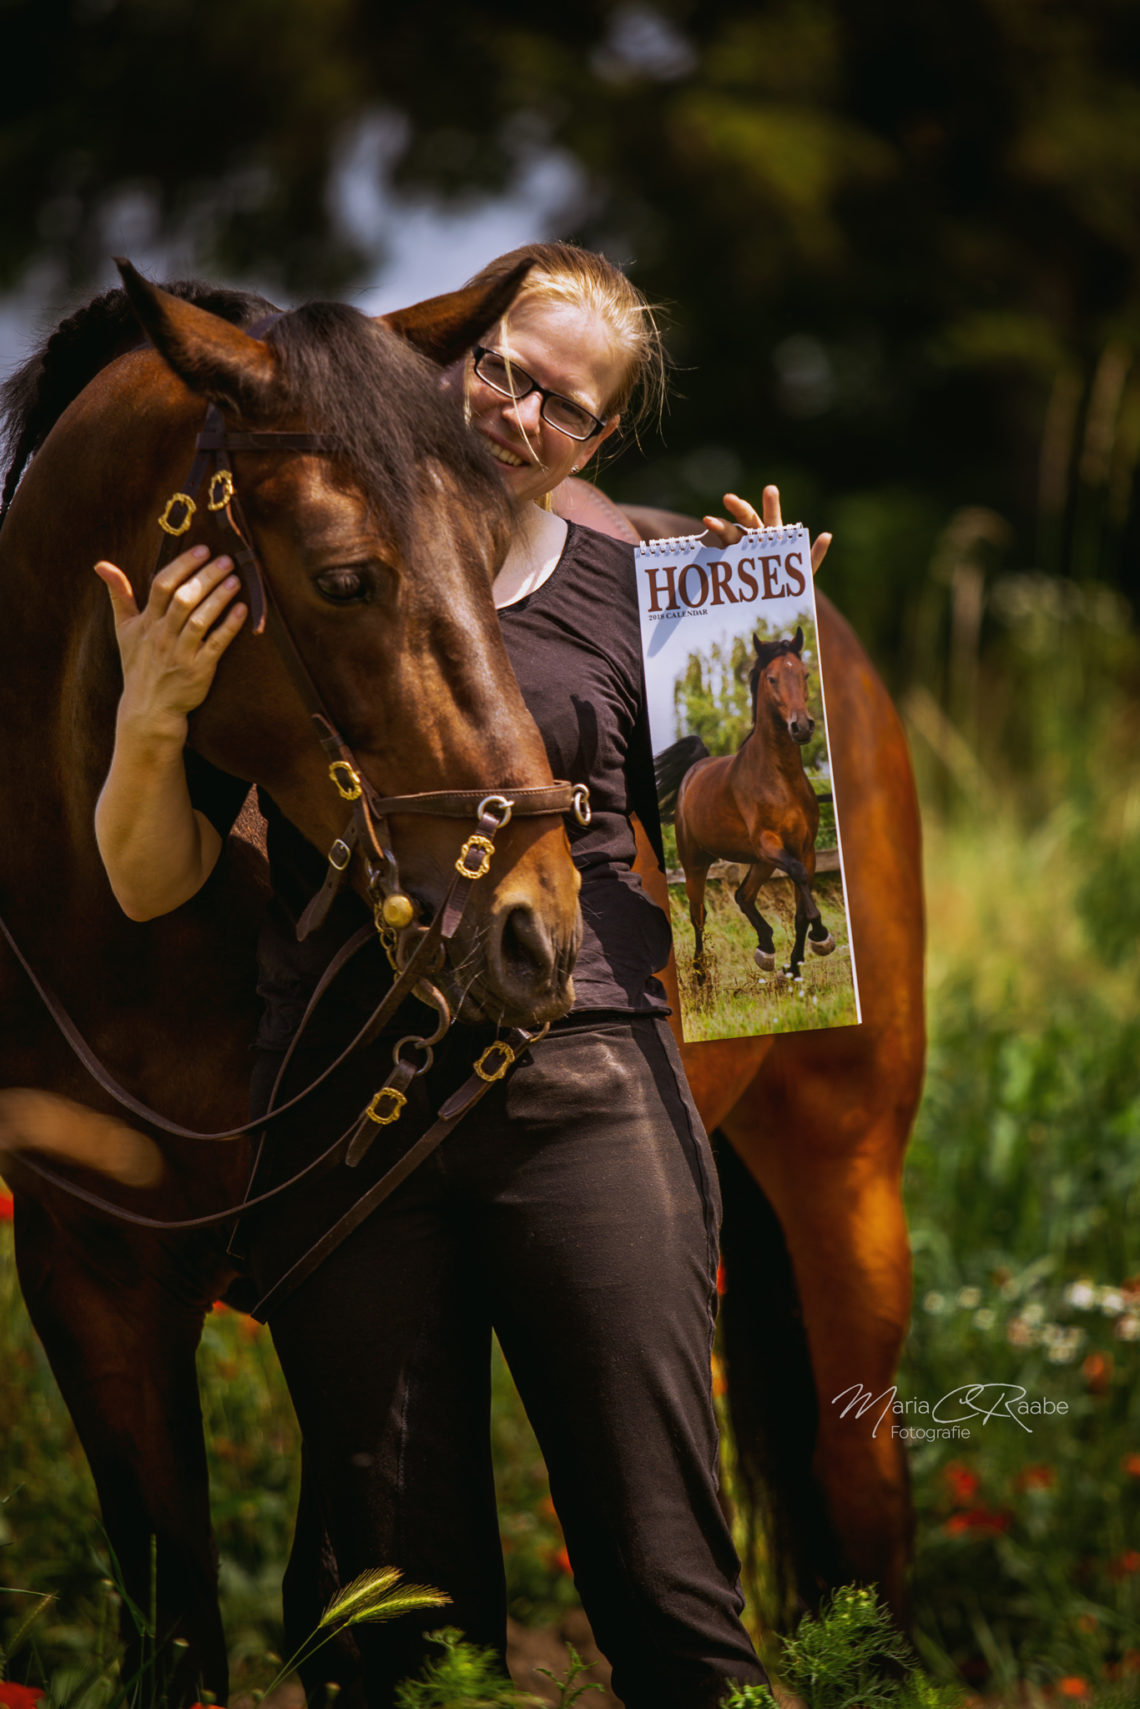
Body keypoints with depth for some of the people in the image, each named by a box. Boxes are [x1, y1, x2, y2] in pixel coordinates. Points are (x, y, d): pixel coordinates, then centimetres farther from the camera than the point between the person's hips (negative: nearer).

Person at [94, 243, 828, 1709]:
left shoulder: (634, 593, 8)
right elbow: (150, 883, 8)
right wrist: (152, 715, -10)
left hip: (587, 1091, 0)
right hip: (348, 1118, 0)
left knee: (669, 1585, -3)